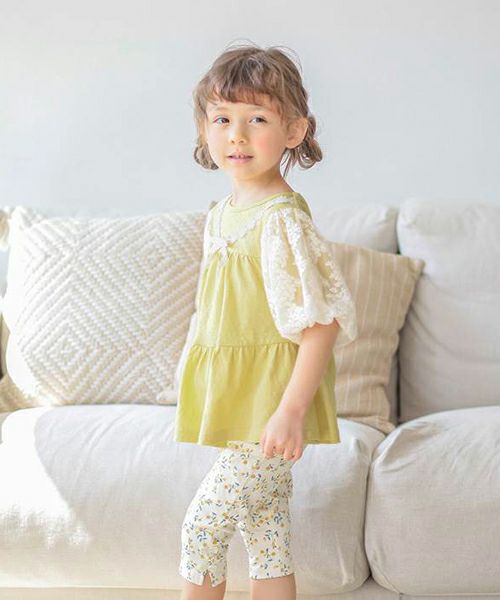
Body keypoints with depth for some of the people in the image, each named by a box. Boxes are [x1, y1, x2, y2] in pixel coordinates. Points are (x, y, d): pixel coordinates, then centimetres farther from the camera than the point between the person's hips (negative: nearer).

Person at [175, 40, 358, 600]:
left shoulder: (283, 221, -18)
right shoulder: (220, 215, 8)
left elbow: (323, 321, -21)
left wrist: (290, 410, -24)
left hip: (269, 407, -8)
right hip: (237, 406, 8)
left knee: (202, 526, -3)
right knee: (266, 535, 16)